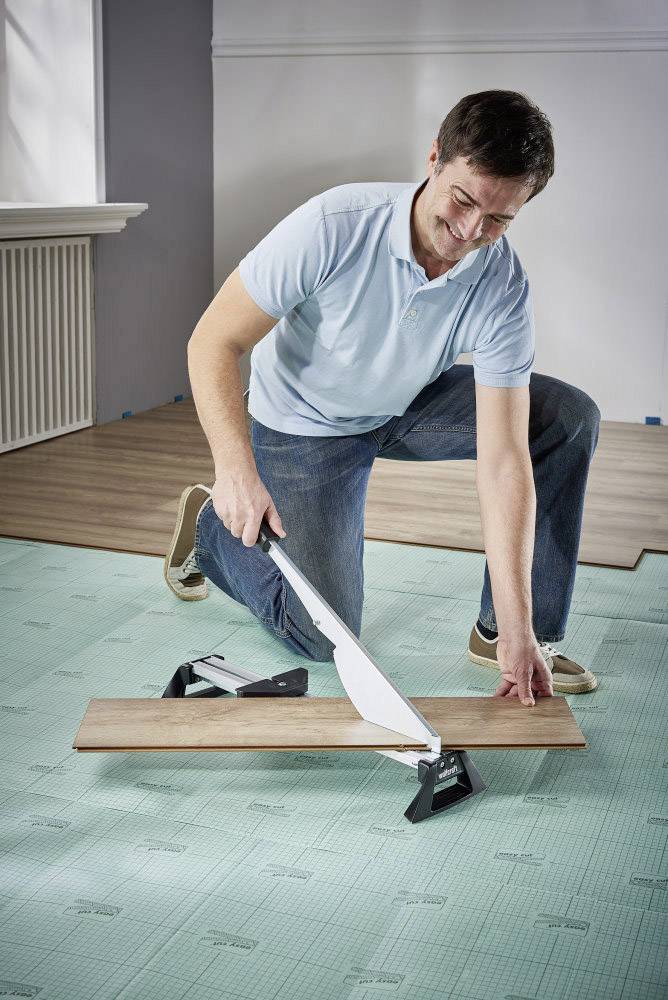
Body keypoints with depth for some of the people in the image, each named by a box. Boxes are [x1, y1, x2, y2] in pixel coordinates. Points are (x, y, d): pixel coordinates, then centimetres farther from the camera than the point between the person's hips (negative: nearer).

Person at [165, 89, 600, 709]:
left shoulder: (502, 291, -24)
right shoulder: (332, 227, -33)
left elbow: (503, 459, -27)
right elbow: (214, 342, -27)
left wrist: (516, 629, -32)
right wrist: (236, 466, -43)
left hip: (409, 407, 4)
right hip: (305, 425, -3)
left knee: (570, 418, -15)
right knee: (323, 639, -5)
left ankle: (501, 634, -5)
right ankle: (209, 524, 24)